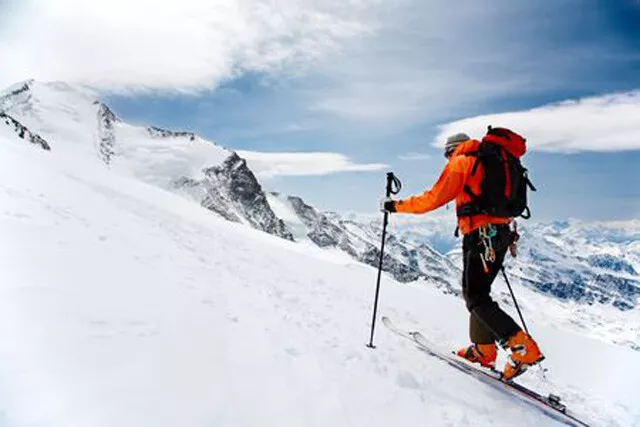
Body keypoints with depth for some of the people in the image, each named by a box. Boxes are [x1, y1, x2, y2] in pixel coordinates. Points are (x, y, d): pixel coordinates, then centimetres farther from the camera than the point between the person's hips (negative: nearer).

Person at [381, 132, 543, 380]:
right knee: (474, 292, 16)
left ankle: (524, 349, -11)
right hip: (500, 234, 9)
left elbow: (434, 198, -8)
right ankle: (483, 350, 19)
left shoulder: (461, 162, -1)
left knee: (477, 299, -8)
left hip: (480, 236, -9)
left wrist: (396, 206, -1)